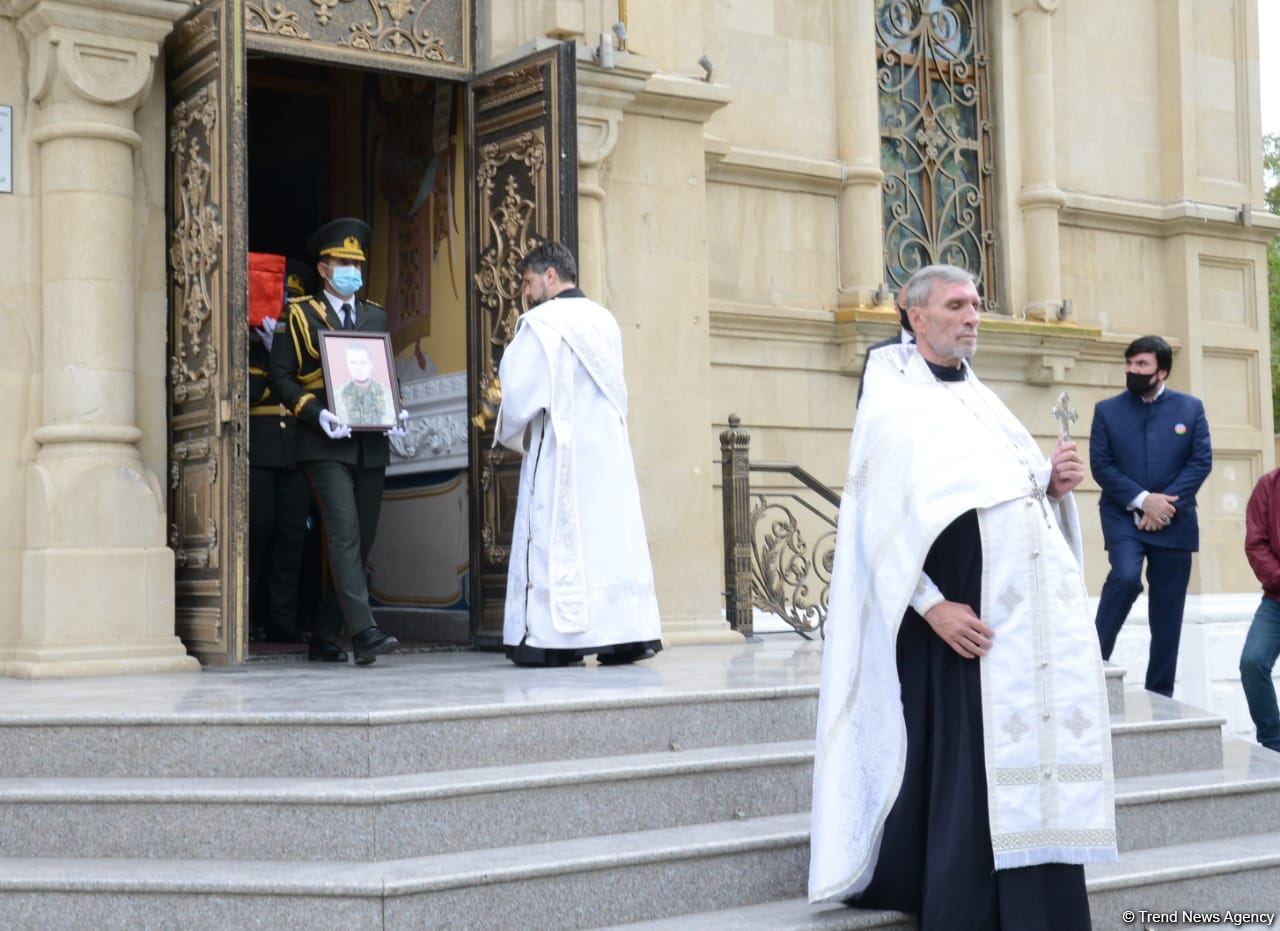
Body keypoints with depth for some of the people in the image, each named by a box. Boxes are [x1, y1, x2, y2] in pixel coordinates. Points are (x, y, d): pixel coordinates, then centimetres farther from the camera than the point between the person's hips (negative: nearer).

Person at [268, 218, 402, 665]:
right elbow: (280, 376, -2)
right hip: (326, 445, -5)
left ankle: (325, 638, 16)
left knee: (361, 541, 6)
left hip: (370, 445, 5)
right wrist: (317, 413, -16)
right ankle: (364, 633, -22)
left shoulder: (376, 316, 17)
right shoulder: (300, 315, 3)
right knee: (344, 535, -16)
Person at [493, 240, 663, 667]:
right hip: (609, 446, 6)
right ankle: (628, 632, 4)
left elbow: (521, 392, -11)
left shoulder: (541, 322, -9)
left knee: (554, 542, -3)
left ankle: (551, 639, -2)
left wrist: (509, 432, 8)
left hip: (559, 452, -6)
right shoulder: (604, 320, 12)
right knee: (611, 535, 6)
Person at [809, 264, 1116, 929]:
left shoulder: (984, 400, 19)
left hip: (1038, 606, 7)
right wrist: (932, 605, -21)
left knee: (1039, 760, 6)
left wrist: (1053, 482, -1)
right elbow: (883, 519, -12)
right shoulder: (892, 404, -2)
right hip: (963, 612, -7)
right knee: (967, 771, -3)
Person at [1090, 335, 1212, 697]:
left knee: (1167, 613, 5)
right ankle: (1093, 661, -14)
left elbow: (1202, 461, -1)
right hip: (1123, 516, -2)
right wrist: (1143, 500, -15)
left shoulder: (1190, 408, 6)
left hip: (1174, 521, 2)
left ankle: (1160, 694, 14)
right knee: (1125, 576, -28)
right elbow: (1101, 465, -3)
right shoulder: (1107, 410, 4)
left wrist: (1167, 502, -13)